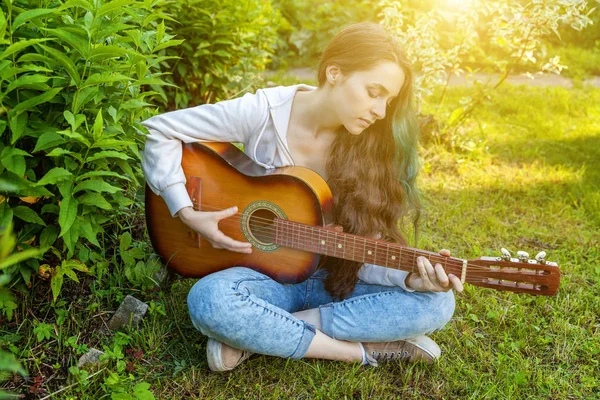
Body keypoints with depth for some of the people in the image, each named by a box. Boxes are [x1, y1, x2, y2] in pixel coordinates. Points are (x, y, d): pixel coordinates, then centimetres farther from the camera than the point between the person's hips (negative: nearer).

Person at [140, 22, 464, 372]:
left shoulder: (369, 146, -7)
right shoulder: (264, 113, -14)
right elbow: (159, 130, -8)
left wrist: (412, 278, -28)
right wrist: (187, 213, -16)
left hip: (335, 281, 3)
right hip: (266, 275, -2)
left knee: (437, 303, -22)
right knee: (209, 300, -37)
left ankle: (257, 333, -21)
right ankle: (368, 350, -21)